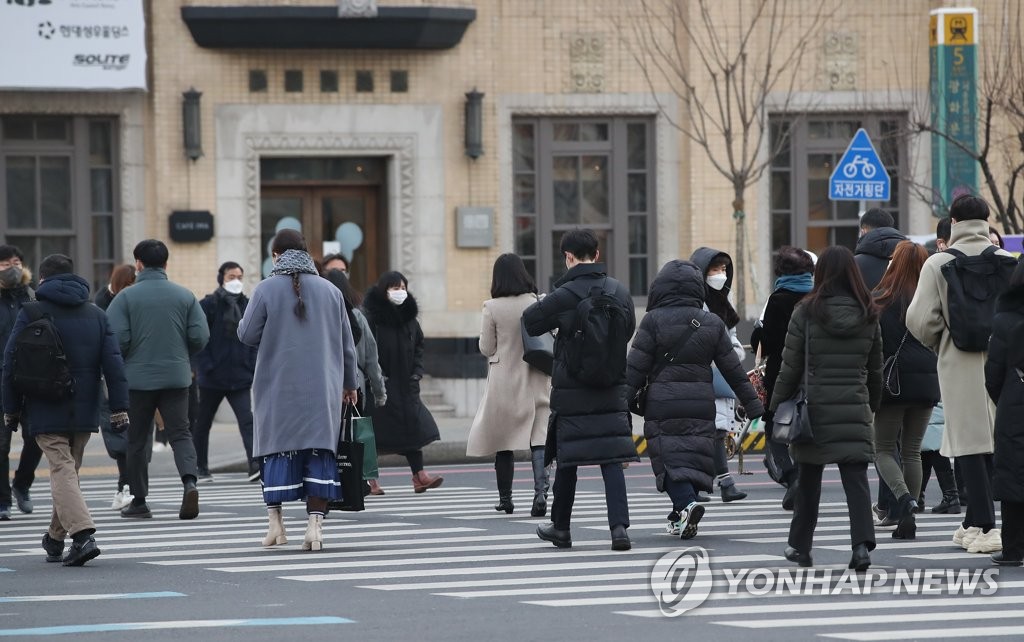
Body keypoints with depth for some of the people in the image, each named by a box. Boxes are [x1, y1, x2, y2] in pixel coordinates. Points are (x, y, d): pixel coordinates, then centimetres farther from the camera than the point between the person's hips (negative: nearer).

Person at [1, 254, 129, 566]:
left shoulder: (31, 314, -2)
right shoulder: (96, 315, 9)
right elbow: (113, 364, 3)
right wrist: (119, 407, 3)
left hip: (46, 411, -4)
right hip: (84, 411, 4)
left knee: (62, 471, -9)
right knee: (70, 469, 16)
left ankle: (82, 534, -27)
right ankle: (55, 539, 27)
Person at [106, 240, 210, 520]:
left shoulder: (126, 297, -7)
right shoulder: (185, 296, 3)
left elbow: (116, 339, -13)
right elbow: (200, 336, -1)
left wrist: (120, 365, 7)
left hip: (138, 378, -2)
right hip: (176, 378, 2)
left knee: (138, 440, 9)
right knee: (180, 434, 5)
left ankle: (139, 501, 14)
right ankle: (190, 481, -21)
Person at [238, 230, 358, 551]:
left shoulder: (266, 289, -5)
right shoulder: (330, 291, 5)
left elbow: (247, 335, -4)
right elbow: (346, 344, 10)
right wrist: (349, 384, 23)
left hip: (278, 387, -1)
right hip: (323, 389, 1)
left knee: (279, 451, 8)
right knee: (319, 452, 1)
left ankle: (275, 522, 8)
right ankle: (315, 524, -7)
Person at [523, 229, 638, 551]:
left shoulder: (564, 296, -13)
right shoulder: (620, 292, 1)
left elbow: (530, 321, -2)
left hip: (571, 392, -3)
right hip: (612, 391, 3)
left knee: (567, 460, 9)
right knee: (611, 459, 0)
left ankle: (560, 527, 21)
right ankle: (619, 526, -14)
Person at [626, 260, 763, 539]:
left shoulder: (654, 320, -4)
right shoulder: (712, 324, 7)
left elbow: (634, 369, -6)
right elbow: (734, 371, 10)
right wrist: (755, 407, 16)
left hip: (663, 403, -3)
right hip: (701, 403, 3)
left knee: (669, 457, -2)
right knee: (696, 454, 11)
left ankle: (686, 504, -25)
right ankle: (680, 517, 12)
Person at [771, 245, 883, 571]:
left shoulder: (807, 313, -7)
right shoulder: (868, 316, 3)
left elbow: (790, 367, -4)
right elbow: (875, 370, 12)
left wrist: (776, 408, 5)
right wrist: (872, 404, 26)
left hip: (815, 408, -1)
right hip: (855, 410, 1)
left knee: (808, 480, 12)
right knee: (856, 479, -2)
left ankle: (800, 546, 23)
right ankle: (862, 543, -19)